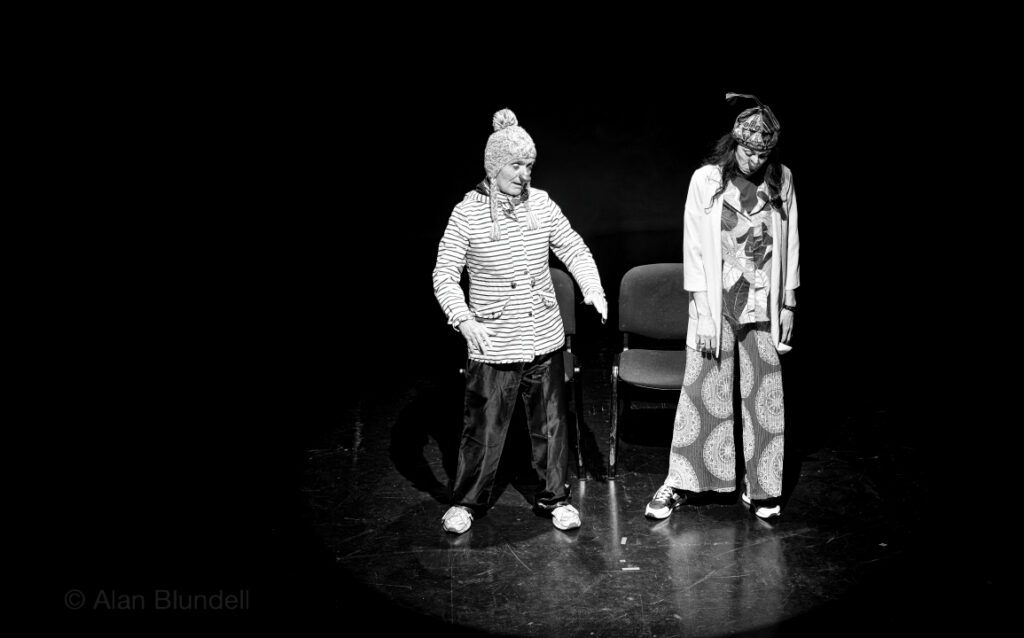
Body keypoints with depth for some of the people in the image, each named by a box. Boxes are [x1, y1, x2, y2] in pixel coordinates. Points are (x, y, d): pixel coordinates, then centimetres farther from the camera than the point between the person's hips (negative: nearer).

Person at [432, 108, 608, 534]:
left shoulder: (541, 204, 0)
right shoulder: (467, 212, -9)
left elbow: (574, 249, 8)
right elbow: (445, 275, -9)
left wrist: (592, 288, -9)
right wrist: (464, 320, -24)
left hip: (545, 339, 4)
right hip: (493, 345, -3)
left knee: (551, 423, 14)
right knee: (483, 428, 6)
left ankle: (553, 496, 32)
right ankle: (467, 501, 27)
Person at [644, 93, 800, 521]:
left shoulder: (781, 179, 0)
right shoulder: (706, 180, -7)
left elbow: (790, 244, 7)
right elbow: (694, 249, -7)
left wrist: (788, 305, 6)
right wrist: (703, 314, -10)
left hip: (764, 306, 2)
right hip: (716, 304, -2)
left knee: (764, 397, 8)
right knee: (701, 392, 2)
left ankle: (759, 488, 23)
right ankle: (679, 483, 16)